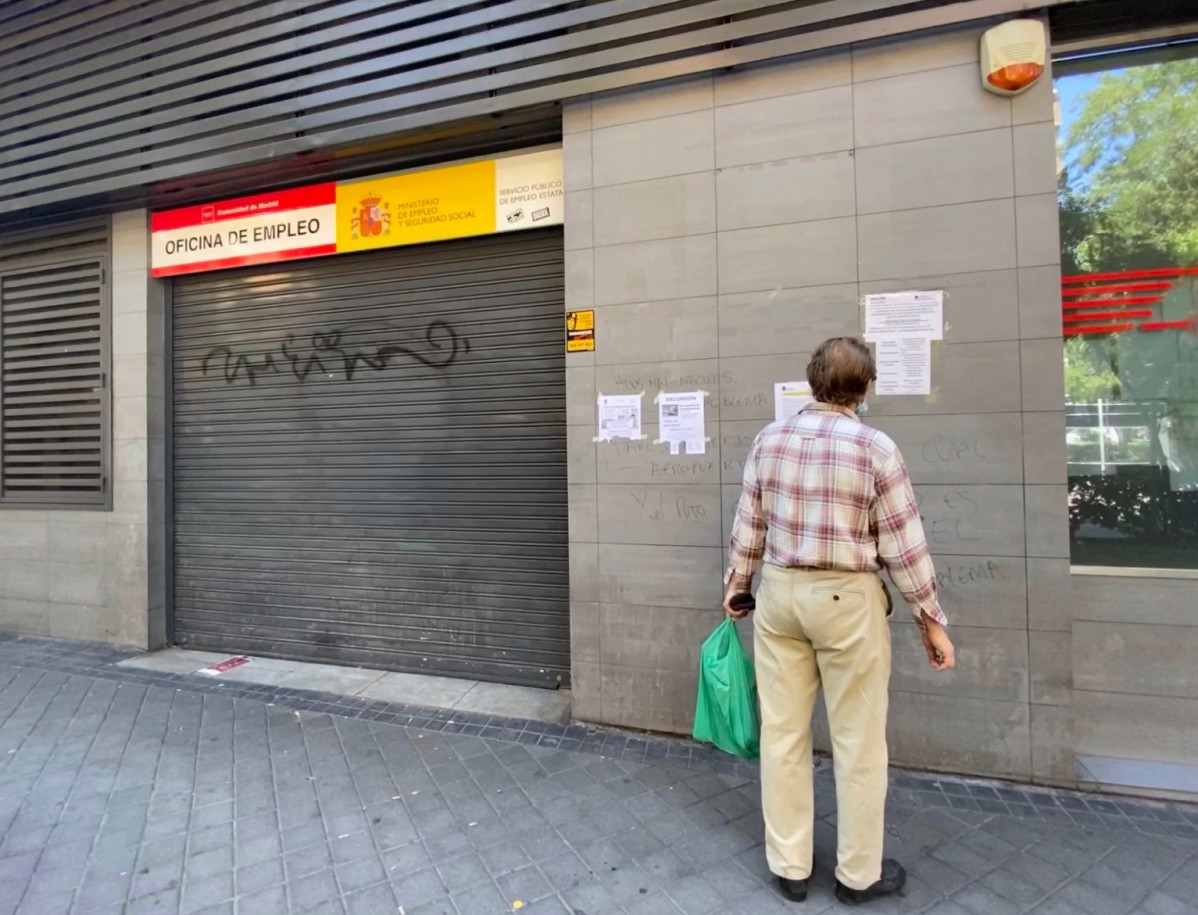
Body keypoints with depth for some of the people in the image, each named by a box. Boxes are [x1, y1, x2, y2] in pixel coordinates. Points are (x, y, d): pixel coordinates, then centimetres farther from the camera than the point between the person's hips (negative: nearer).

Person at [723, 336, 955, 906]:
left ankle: (788, 868, 30)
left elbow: (749, 526, 4)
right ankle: (858, 874, 31)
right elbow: (904, 545, -9)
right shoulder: (874, 448, -12)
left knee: (782, 734, 13)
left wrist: (736, 585, 18)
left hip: (779, 593, 4)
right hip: (846, 599, -4)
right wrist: (931, 620, 2)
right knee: (858, 743, 13)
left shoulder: (769, 439, -1)